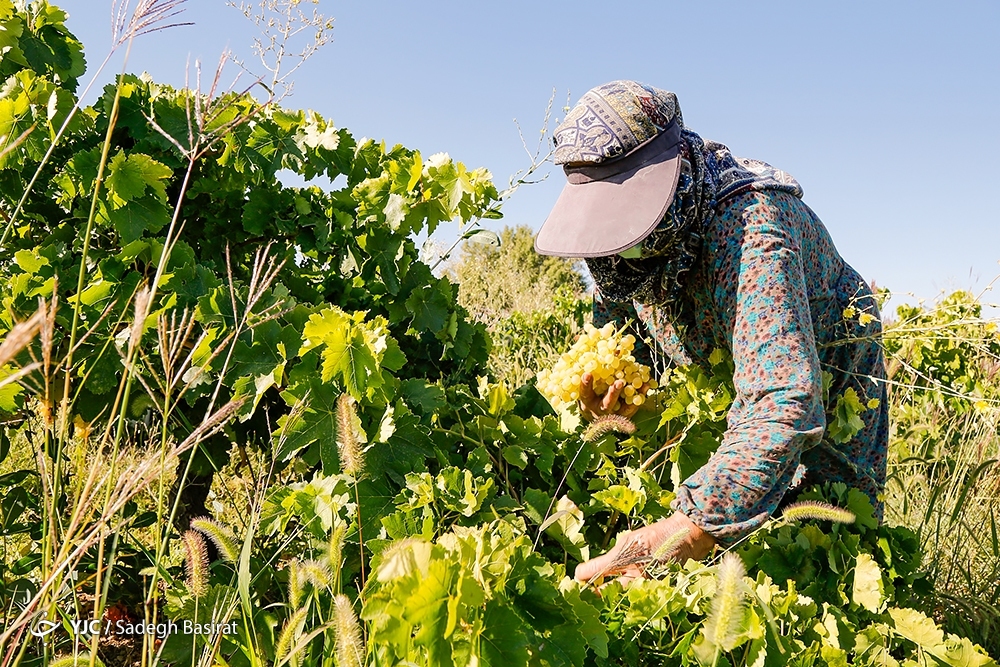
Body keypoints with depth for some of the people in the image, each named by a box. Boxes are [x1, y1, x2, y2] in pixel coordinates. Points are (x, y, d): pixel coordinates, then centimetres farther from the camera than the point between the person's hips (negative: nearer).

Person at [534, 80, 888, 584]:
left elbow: (786, 406, -53)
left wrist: (678, 534, -61)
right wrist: (603, 404, -29)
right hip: (726, 390, 5)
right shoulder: (638, 228, -18)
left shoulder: (750, 226, -42)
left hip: (825, 386, -5)